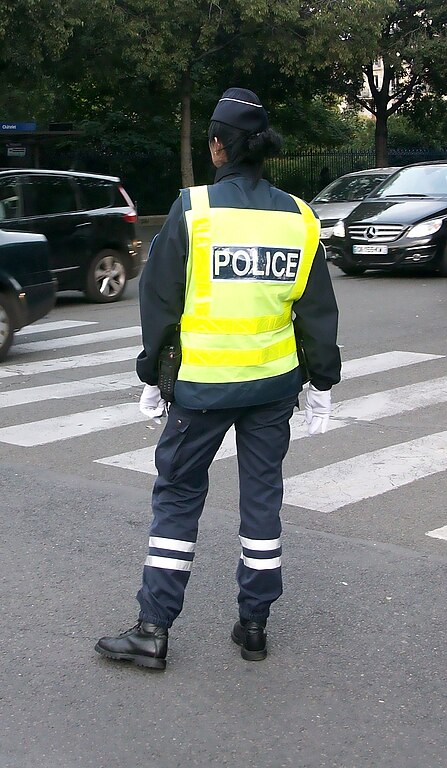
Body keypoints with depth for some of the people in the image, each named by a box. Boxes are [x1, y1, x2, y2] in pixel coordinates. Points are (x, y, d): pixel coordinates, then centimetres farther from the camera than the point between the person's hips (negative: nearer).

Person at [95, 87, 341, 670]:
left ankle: (153, 631, 11)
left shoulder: (193, 209, -9)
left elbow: (160, 302, -6)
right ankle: (254, 625, 21)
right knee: (262, 495, 13)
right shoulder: (299, 217, 2)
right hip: (275, 384, 3)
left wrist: (151, 378, 4)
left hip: (203, 385, -3)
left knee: (177, 494, 8)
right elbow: (318, 312, 6)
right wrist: (322, 384, 14)